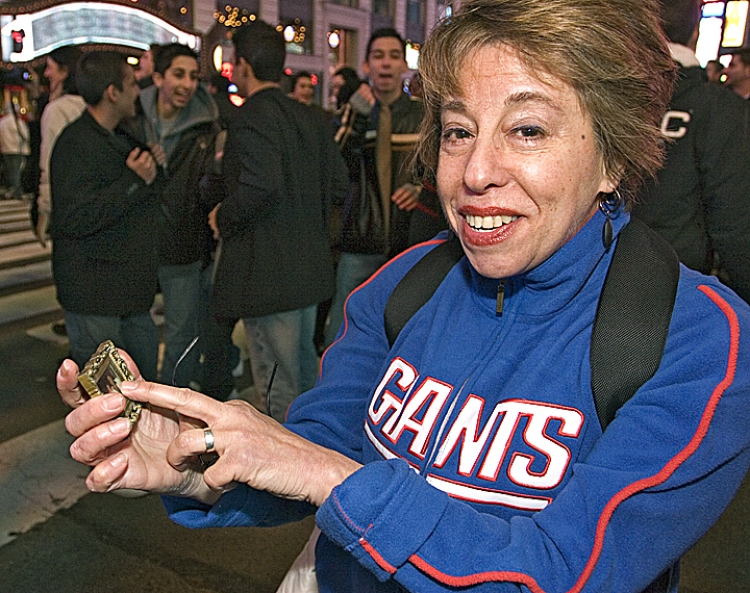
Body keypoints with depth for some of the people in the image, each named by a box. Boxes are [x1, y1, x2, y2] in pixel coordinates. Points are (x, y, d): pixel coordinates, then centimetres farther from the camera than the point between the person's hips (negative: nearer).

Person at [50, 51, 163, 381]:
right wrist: (135, 180, -23)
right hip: (95, 295, -9)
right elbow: (77, 218, -25)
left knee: (145, 375, 16)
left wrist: (149, 167, 8)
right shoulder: (75, 145, -16)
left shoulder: (118, 140, 17)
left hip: (130, 290, 9)